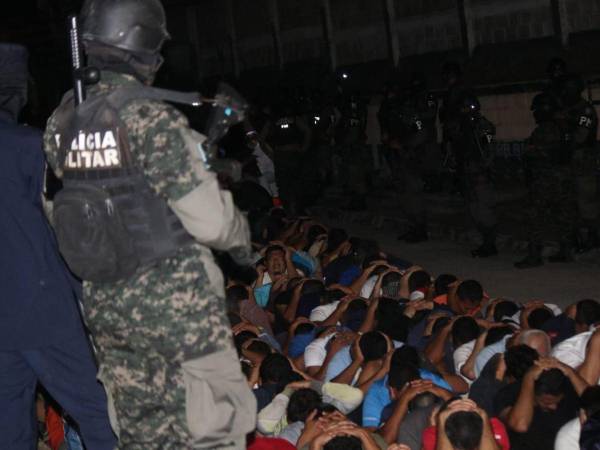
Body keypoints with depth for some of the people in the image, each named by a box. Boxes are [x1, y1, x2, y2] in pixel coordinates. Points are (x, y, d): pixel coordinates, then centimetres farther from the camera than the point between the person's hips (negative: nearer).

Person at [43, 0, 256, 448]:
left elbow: (56, 208, 12)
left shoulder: (62, 124, 3)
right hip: (173, 300, -7)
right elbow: (210, 220, -18)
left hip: (104, 305, 7)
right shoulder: (151, 119, -18)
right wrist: (241, 237, 2)